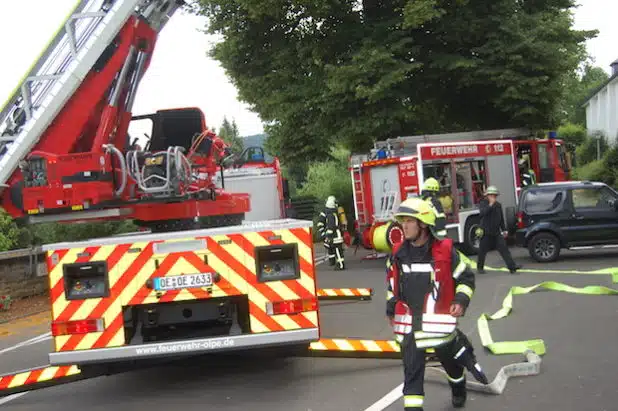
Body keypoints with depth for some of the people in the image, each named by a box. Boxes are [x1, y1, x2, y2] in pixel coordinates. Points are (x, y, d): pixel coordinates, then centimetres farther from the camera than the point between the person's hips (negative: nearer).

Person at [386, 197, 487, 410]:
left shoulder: (444, 251, -10)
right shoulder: (397, 253, 1)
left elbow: (466, 277, 0)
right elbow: (392, 282, 16)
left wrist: (461, 301, -13)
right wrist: (390, 309, 18)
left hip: (438, 319, -2)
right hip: (408, 322, 2)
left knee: (450, 358, 19)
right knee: (411, 370, -2)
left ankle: (458, 388, 50)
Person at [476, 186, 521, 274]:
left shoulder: (498, 205, 11)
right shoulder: (483, 204, -4)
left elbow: (501, 219, 16)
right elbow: (483, 212, -25)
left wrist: (504, 230, 11)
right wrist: (490, 205, -30)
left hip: (496, 232, 4)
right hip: (486, 232, -4)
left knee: (504, 248, -7)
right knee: (482, 251, 4)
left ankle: (512, 266, -14)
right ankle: (480, 268, 22)